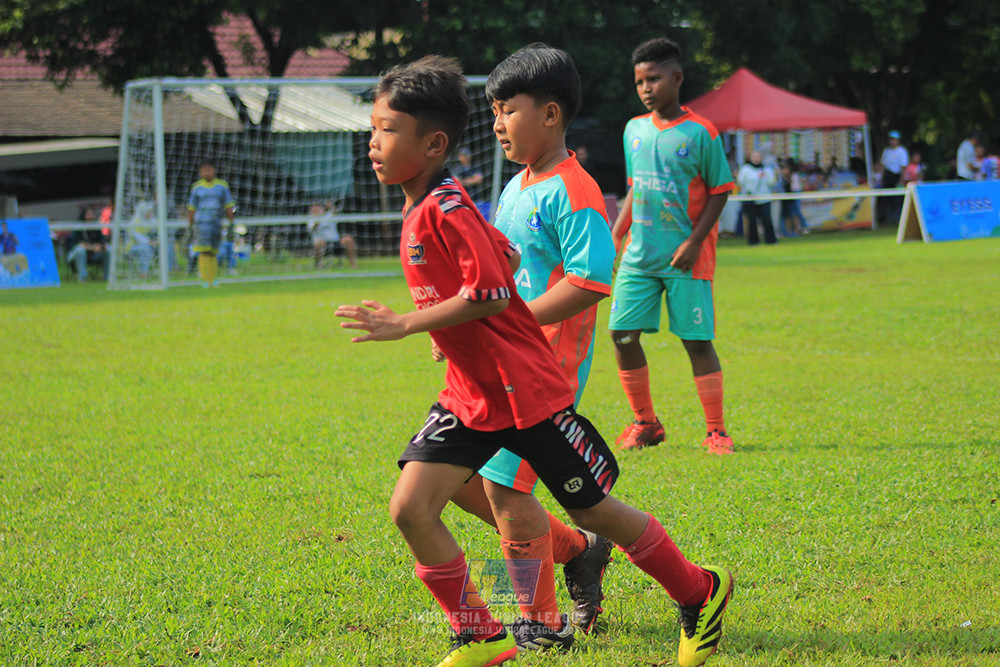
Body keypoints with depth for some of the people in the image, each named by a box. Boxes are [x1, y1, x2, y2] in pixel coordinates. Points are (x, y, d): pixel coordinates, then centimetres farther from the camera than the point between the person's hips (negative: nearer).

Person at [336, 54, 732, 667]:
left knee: (594, 510, 5)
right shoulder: (422, 209, 7)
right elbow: (505, 253, 19)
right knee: (410, 507, -6)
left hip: (526, 391, -9)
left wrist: (406, 325, -24)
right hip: (469, 395, 9)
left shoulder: (445, 209, -21)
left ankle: (701, 594, 27)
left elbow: (491, 294, -26)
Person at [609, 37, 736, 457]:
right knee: (623, 334, 0)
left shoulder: (700, 134, -7)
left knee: (697, 341, -3)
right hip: (639, 255, 5)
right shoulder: (635, 130, 9)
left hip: (684, 260, -5)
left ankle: (716, 431, 7)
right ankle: (645, 423, 16)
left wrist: (694, 241, -13)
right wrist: (616, 234, 10)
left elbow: (719, 192, -5)